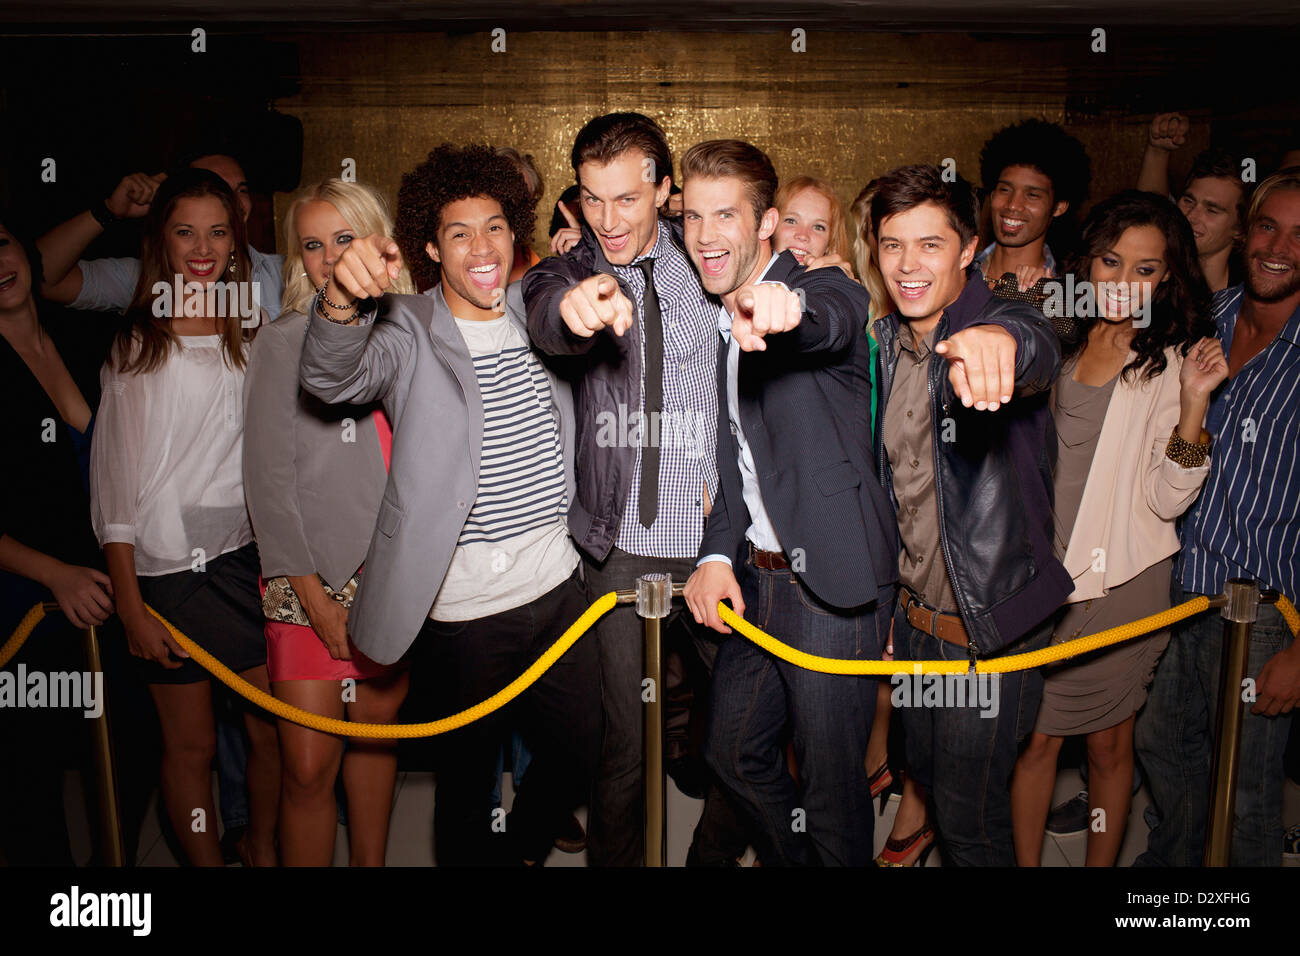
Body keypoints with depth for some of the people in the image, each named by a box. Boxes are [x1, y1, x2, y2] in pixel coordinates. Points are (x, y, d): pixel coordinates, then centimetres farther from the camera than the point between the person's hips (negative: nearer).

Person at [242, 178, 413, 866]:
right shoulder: (284, 343, -1)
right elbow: (268, 481, -4)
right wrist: (316, 596, -8)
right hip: (309, 583, -2)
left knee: (377, 740, 13)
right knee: (309, 769, -3)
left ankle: (372, 863, 31)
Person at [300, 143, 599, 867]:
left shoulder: (533, 314, 6)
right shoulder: (410, 332, -8)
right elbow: (333, 377, -30)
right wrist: (343, 300, -49)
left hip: (558, 583, 5)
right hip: (466, 604, -5)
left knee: (579, 753, 17)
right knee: (471, 774, 13)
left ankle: (522, 849, 42)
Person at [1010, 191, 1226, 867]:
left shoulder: (1171, 365, -5)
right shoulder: (1057, 345, 6)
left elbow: (1166, 500, -13)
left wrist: (1193, 403, -23)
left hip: (1119, 583, -2)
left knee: (1108, 744, 11)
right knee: (1035, 737, 7)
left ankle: (1102, 864, 31)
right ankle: (1025, 862, 24)